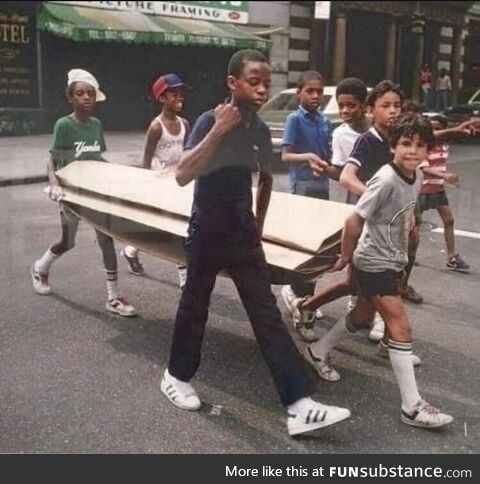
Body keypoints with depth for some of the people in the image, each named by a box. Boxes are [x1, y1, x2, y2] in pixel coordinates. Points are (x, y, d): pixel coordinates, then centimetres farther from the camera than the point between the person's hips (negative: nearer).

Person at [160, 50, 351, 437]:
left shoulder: (261, 130, 2)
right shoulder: (210, 120, -14)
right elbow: (182, 176, -27)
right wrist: (219, 130, -29)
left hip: (243, 233, 5)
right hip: (207, 232, -4)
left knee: (267, 314, -1)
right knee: (195, 305, 10)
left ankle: (300, 405, -3)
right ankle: (177, 376, 35)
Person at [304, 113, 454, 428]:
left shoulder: (417, 177, 0)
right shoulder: (386, 181, -25)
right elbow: (354, 221, -20)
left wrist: (401, 255, 17)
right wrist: (346, 257, -9)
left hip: (393, 262, 9)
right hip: (374, 264, -8)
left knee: (362, 318, 21)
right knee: (401, 327, -8)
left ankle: (318, 352, 43)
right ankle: (412, 407, -2)